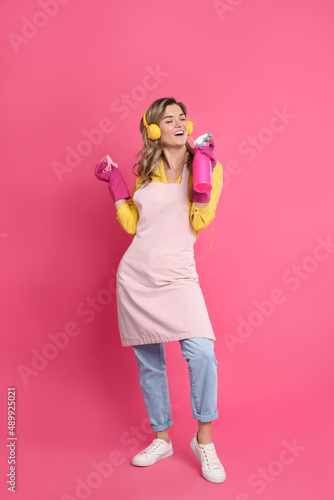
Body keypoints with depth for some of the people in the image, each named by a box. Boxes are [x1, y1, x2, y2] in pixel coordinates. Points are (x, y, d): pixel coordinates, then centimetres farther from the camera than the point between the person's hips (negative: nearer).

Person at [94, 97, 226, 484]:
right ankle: (161, 438, 29)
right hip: (135, 274, 3)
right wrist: (115, 183, 9)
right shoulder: (146, 169, 11)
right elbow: (132, 224, 12)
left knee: (201, 351, -21)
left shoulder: (207, 166, 2)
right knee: (148, 362, 9)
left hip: (177, 274, -3)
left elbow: (200, 222, -9)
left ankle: (204, 440, 3)